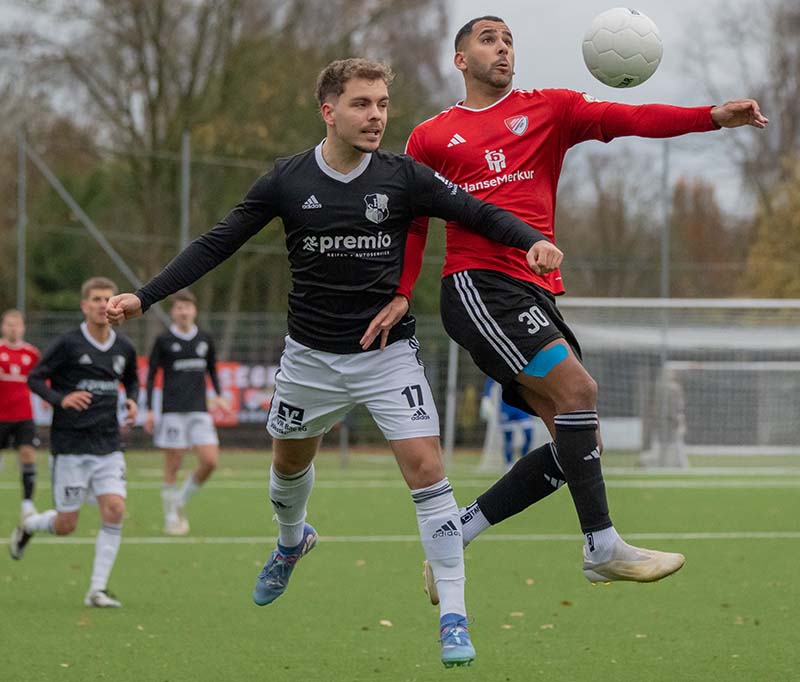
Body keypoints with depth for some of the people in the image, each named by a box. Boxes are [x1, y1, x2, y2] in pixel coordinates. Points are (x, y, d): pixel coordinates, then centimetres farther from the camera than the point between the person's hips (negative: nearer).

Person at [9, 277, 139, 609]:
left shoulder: (124, 349, 5)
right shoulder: (67, 344, -10)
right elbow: (34, 378, -5)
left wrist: (132, 402, 3)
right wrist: (61, 399, -21)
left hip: (108, 446, 4)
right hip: (70, 445, -4)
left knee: (114, 510, -14)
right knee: (66, 525, 1)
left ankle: (97, 589, -5)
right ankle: (28, 526, 36)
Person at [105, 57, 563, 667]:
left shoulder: (404, 178, -10)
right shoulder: (287, 181, -7)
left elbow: (479, 212, -9)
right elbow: (217, 244, -1)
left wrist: (533, 240, -30)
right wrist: (143, 298, -7)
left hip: (388, 353, -2)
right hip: (311, 357, 2)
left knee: (426, 467, -16)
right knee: (289, 461, 20)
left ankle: (453, 617, -11)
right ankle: (292, 542, 56)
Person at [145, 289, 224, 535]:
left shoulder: (205, 340, 9)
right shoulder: (164, 341, 0)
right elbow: (151, 375, 4)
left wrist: (219, 396, 6)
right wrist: (149, 411, -2)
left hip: (199, 410, 3)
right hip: (173, 410, -3)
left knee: (210, 460, -9)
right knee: (173, 465, -2)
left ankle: (181, 500, 13)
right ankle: (171, 517, 8)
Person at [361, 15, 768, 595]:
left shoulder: (549, 110, 14)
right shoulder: (432, 137, 11)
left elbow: (628, 119, -1)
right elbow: (412, 224, 16)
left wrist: (714, 116, -16)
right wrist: (399, 294, 1)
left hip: (536, 294, 5)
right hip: (478, 285, -5)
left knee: (579, 442, 0)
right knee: (577, 388, -23)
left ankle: (455, 533, 9)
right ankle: (603, 547, -19)